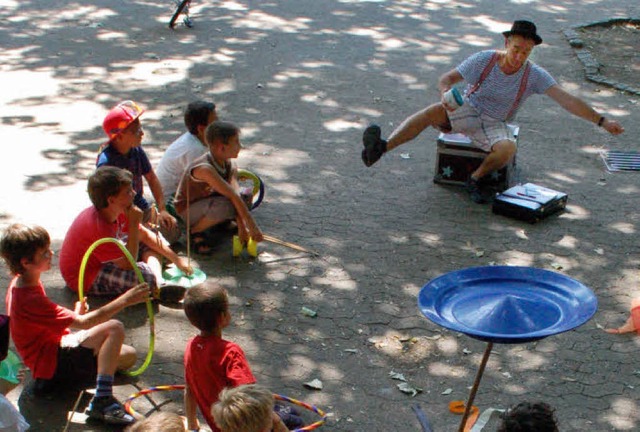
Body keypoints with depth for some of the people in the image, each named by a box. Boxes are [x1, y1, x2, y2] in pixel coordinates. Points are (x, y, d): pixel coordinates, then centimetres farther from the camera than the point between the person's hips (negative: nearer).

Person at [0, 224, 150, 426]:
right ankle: (102, 401, -31)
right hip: (53, 364, -10)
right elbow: (84, 323, -29)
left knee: (128, 356, 9)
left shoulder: (20, 284, 4)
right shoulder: (29, 299, -28)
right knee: (113, 328, -26)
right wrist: (125, 300, -27)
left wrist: (75, 314, 4)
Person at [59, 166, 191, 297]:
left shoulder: (119, 212, -6)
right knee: (145, 276, -34)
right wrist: (133, 223, -30)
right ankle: (157, 289, -3)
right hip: (87, 279, -10)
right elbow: (128, 264, -30)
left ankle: (159, 282, -10)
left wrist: (176, 259, 8)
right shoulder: (97, 226, -33)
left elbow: (145, 235, 8)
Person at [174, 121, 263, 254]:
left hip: (209, 200, 8)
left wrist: (242, 227, -33)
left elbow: (236, 193, -22)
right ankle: (195, 231, -13)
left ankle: (222, 221, 10)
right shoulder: (204, 168, -35)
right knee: (224, 206, -37)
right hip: (188, 209, -7)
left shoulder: (230, 164, -10)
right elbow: (233, 196, -38)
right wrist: (253, 227, -41)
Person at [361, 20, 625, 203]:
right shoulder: (484, 60, -11)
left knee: (508, 149, -36)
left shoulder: (534, 75, -10)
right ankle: (381, 148, -51)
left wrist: (601, 121, -19)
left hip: (494, 125, 1)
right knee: (431, 112, -32)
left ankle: (476, 179, -9)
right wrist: (446, 94, -33)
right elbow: (447, 78, -9)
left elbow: (567, 100, -13)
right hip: (467, 110, -1)